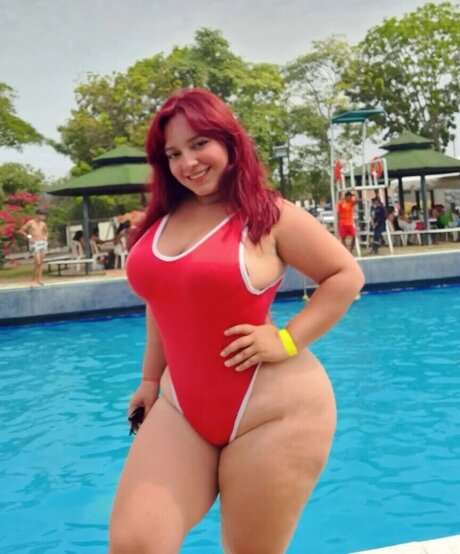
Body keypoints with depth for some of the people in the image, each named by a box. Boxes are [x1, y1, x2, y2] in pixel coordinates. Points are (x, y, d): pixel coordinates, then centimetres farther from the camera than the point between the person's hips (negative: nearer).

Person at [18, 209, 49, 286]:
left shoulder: (43, 224, 10)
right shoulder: (30, 223, -7)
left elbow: (46, 231, 29)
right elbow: (20, 231, -6)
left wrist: (45, 237, 10)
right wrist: (29, 237, -11)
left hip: (43, 243, 6)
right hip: (35, 244, -6)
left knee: (41, 262, 6)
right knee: (37, 262, -14)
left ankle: (39, 280, 11)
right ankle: (33, 281, -8)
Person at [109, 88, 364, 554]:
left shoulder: (269, 215, -7)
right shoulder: (163, 219, 8)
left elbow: (346, 276, -2)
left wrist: (287, 340, -13)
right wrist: (150, 379, 22)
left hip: (272, 411, -4)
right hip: (182, 408, 5)